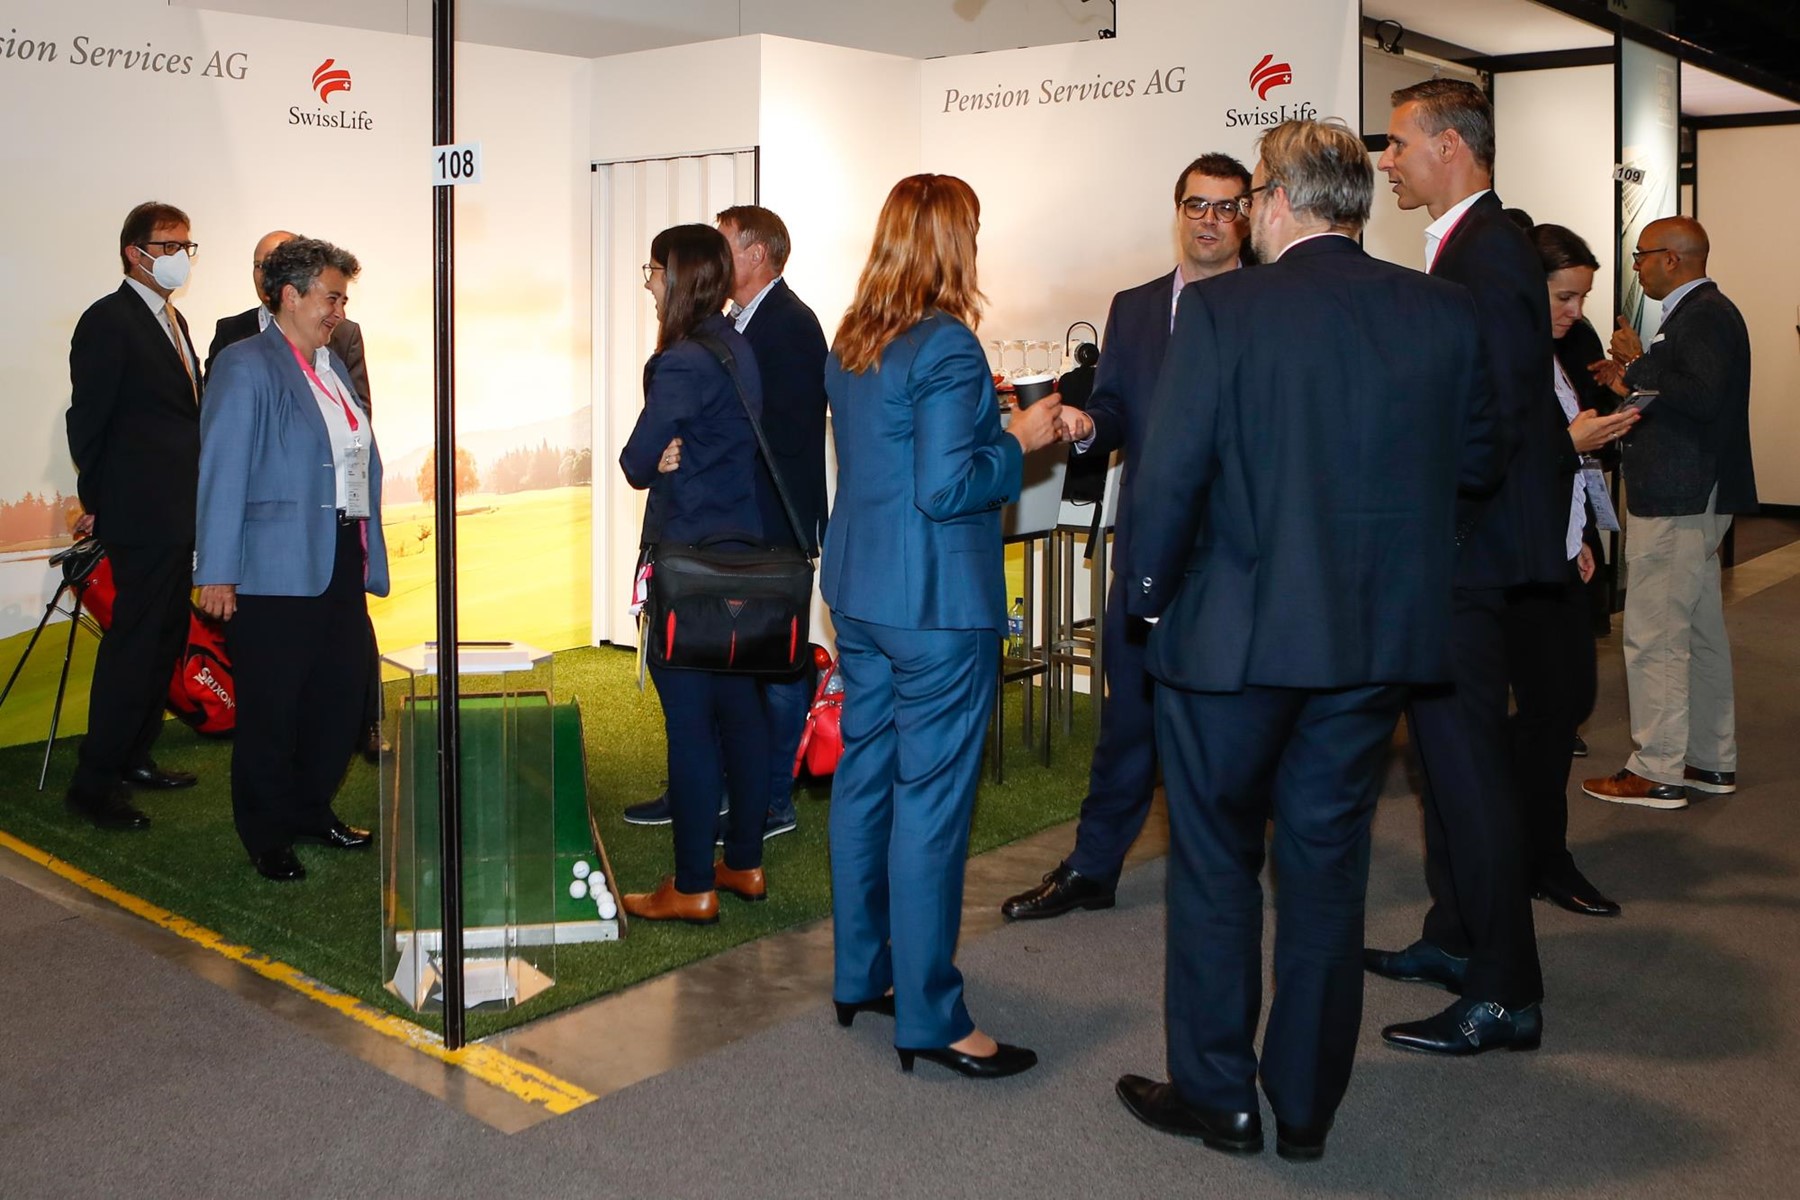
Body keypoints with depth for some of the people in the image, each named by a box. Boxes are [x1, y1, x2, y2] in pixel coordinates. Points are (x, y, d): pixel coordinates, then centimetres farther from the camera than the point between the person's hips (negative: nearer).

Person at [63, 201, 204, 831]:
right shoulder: (108, 320, -10)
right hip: (141, 516, -9)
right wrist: (96, 503, -8)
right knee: (134, 643, -7)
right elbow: (88, 418, -10)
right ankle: (94, 783, -1)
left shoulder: (174, 321, 17)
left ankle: (135, 757, 26)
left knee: (165, 638, 15)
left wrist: (195, 497, 13)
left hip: (178, 513, 9)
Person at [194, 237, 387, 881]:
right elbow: (223, 472, -12)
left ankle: (311, 809, 29)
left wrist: (368, 551, 14)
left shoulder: (332, 364, 16)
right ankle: (266, 835, 16)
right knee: (271, 707, 2)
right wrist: (218, 573, -16)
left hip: (342, 558, 8)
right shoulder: (245, 366, -8)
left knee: (343, 691, 10)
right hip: (277, 568, -8)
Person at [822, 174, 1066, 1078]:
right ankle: (929, 1017, 7)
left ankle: (860, 975, 28)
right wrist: (1019, 439, -8)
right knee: (930, 800, -2)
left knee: (863, 779, 15)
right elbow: (946, 489, -22)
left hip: (858, 594, 9)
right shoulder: (947, 346, -17)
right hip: (936, 605, -9)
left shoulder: (850, 343, 9)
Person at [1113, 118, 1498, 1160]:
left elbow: (1170, 475, -14)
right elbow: (1481, 465, 8)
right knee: (1329, 867, 14)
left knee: (1216, 864, 12)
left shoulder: (1223, 310, -12)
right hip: (1380, 637, 4)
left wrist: (1153, 594, 1)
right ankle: (1307, 1105, 25)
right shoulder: (1445, 313, 0)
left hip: (1235, 634, -3)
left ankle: (1217, 1095, 22)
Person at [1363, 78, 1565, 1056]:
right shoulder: (1464, 247, 14)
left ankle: (1504, 994, 5)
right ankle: (1454, 939, 32)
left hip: (1465, 553, -10)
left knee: (1466, 759, -5)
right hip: (1443, 549, 10)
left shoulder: (1488, 253, -16)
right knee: (1449, 747, 18)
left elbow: (1496, 423, -23)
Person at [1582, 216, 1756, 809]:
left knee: (1654, 637, -6)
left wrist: (1639, 365, -18)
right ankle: (1712, 760, 26)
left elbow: (1703, 397, -27)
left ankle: (1658, 771, 0)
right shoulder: (1702, 311, 16)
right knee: (1700, 632, 16)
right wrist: (1633, 382, 8)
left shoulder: (1705, 315, -15)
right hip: (1694, 499, 11)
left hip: (1678, 502, -11)